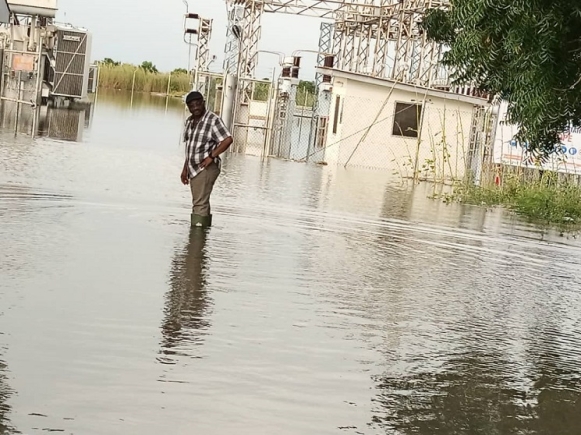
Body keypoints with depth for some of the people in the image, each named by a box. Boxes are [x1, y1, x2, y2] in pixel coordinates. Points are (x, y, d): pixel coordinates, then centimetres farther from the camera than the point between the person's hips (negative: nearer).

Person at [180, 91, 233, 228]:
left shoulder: (213, 120, -12)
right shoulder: (190, 121, 12)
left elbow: (228, 140, -21)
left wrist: (211, 156, -20)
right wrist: (185, 169, 18)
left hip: (206, 168, -9)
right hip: (194, 169, 9)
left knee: (200, 204, -13)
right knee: (201, 203, 13)